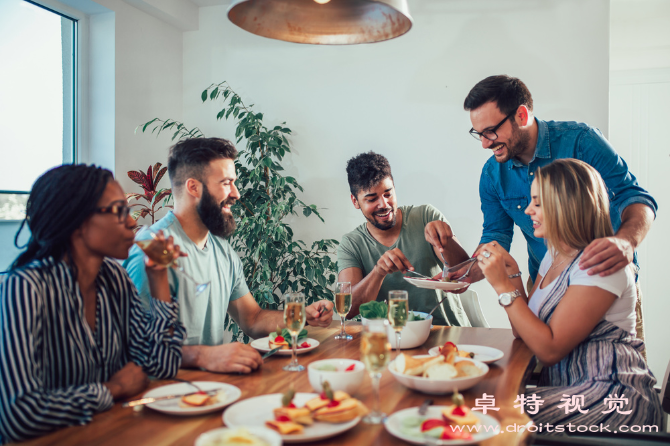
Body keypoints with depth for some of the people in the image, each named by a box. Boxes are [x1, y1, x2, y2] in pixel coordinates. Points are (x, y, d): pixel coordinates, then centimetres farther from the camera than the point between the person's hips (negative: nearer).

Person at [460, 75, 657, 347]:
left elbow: (636, 198, -20)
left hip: (608, 280, -2)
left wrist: (627, 241, -42)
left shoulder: (580, 141, -18)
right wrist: (468, 275, -22)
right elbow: (495, 241, -1)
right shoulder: (492, 175, -5)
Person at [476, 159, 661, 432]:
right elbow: (523, 332, 10)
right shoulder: (555, 256, 11)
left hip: (614, 397, -8)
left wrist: (504, 286, -18)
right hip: (566, 387, 8)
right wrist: (512, 275, -2)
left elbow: (549, 349, -19)